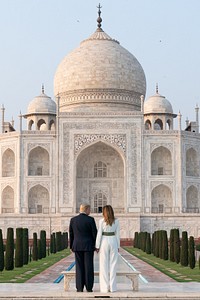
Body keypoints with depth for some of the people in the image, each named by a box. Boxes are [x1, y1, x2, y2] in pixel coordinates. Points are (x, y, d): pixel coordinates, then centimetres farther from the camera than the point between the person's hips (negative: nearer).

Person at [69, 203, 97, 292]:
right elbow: (94, 233, -6)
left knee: (79, 267, 5)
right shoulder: (90, 219, -8)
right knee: (88, 267, 2)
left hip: (77, 246, 2)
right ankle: (89, 287, 3)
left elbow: (71, 234, 5)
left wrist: (71, 246, 13)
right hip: (88, 246, -2)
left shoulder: (73, 220, 1)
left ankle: (80, 288, 3)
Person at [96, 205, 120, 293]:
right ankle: (112, 287, 4)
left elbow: (99, 234, -8)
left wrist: (97, 246, -2)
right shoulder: (116, 221, 1)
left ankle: (105, 287, 0)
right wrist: (118, 246, 9)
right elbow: (117, 234, 2)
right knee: (113, 265, 6)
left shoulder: (102, 221, -7)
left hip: (104, 242, -2)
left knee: (104, 265, 2)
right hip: (113, 242, 2)